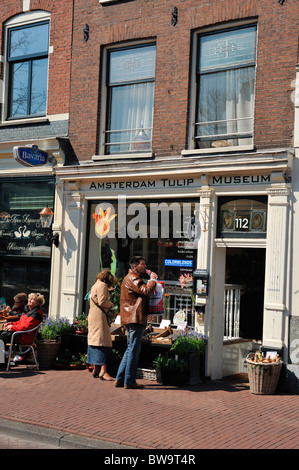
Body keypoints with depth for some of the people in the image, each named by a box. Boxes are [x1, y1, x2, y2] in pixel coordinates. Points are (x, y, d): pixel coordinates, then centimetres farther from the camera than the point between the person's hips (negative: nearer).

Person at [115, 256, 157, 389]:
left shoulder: (132, 278, 25)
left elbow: (143, 292, 27)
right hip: (135, 318, -11)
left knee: (131, 349, 15)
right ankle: (129, 381, -3)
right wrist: (152, 279, -7)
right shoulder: (132, 278, -10)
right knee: (134, 349, -7)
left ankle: (120, 378, 17)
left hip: (131, 318, 11)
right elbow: (146, 290, -23)